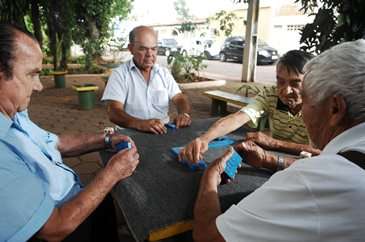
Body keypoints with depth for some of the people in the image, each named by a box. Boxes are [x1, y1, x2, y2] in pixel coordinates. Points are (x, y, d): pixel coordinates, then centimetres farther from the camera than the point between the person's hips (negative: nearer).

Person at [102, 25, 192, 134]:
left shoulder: (164, 73, 10)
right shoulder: (119, 74, -3)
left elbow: (180, 99, 6)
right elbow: (114, 112, -13)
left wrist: (184, 114, -17)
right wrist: (140, 124, -31)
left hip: (164, 132, 3)